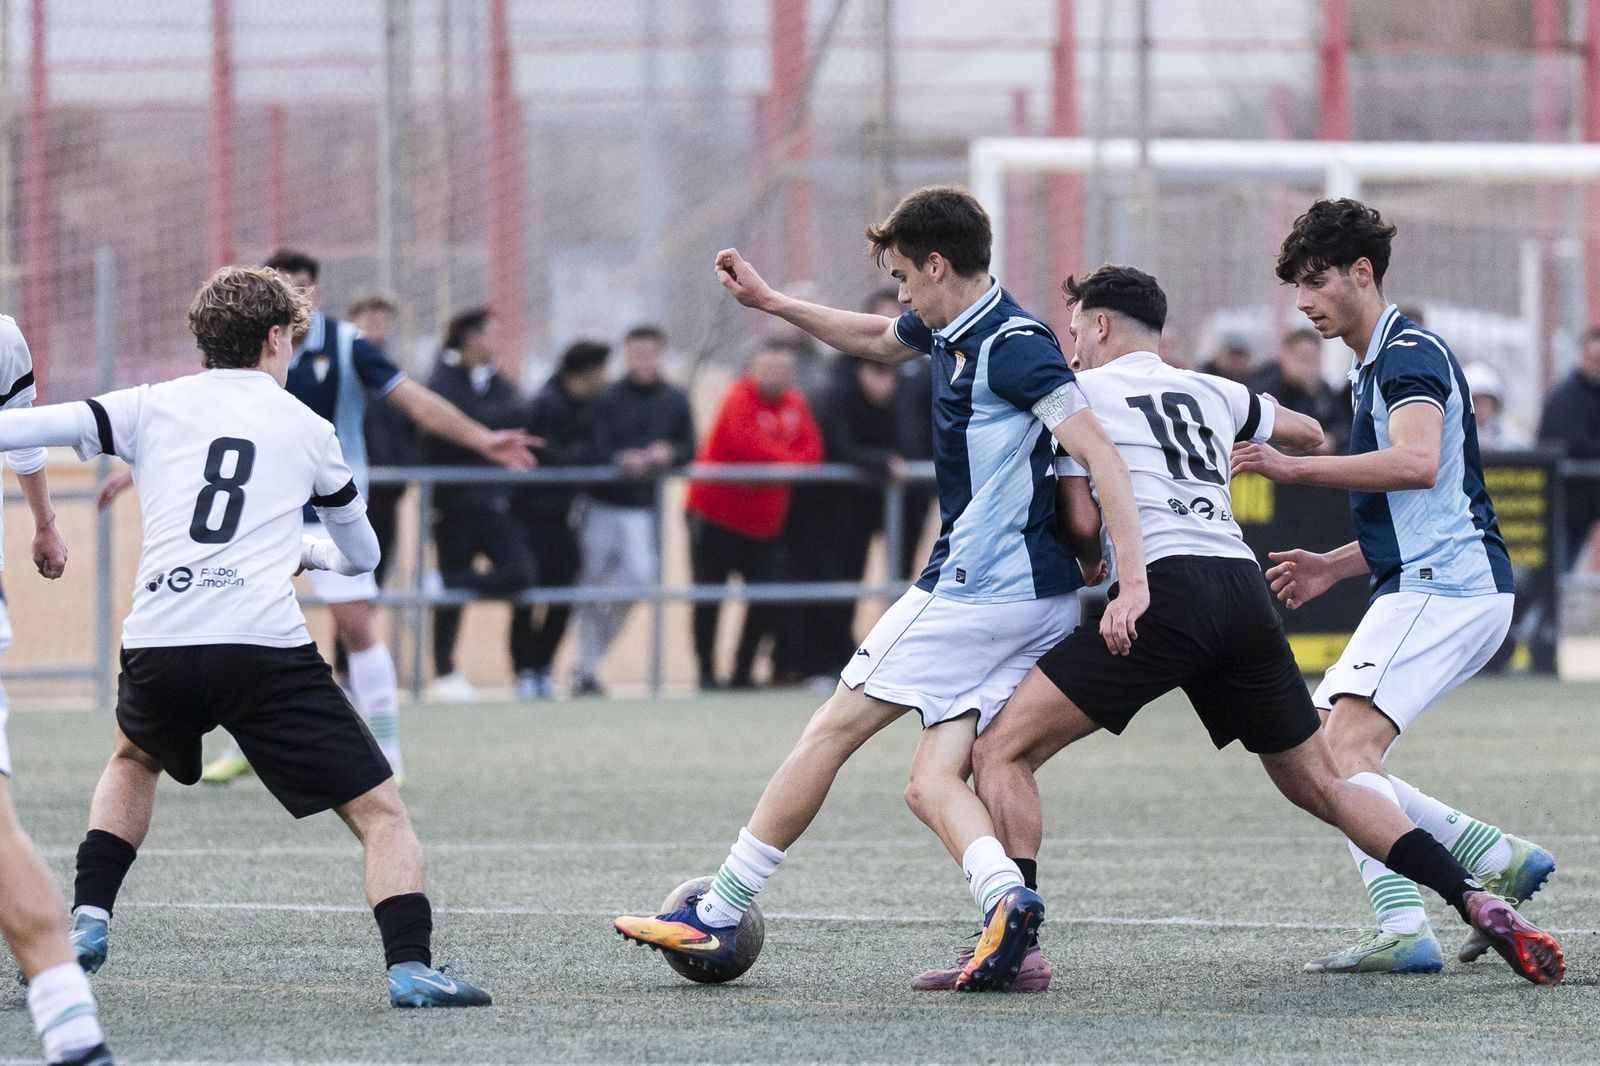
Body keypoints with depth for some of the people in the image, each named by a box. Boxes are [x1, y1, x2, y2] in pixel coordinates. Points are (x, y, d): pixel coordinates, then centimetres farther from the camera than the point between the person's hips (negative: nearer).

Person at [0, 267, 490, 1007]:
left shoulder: (151, 408, 16)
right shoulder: (306, 429, 18)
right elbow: (361, 553, 30)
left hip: (157, 648, 3)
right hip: (266, 650, -3)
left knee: (134, 760, 36)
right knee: (380, 812, 4)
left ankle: (87, 920, 23)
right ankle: (409, 963, -15)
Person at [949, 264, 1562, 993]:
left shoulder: (1080, 391, 9)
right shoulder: (1212, 393, 25)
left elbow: (1082, 522, 3)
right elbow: (1310, 435, 42)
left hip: (1166, 586, -6)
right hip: (1245, 589, 6)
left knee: (1001, 750, -3)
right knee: (1321, 786, 16)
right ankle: (1479, 905, 4)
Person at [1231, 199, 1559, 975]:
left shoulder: (1409, 353, -8)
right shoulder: (1375, 366, 24)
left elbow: (1418, 463, -27)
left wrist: (1297, 468, -26)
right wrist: (1332, 565, 21)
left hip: (1445, 587, -10)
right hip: (1438, 586, 10)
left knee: (1344, 751, -21)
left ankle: (1404, 930, -28)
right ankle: (1502, 860, 5)